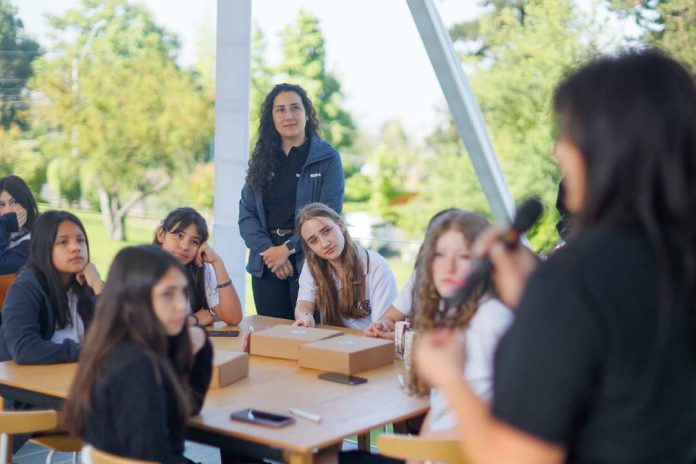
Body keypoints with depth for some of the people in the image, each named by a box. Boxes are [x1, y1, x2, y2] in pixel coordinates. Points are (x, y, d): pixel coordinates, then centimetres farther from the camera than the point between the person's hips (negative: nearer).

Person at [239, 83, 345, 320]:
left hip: (309, 261, -4)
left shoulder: (327, 158, -1)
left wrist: (288, 248, -14)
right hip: (266, 265, 4)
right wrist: (269, 251, -10)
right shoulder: (262, 160, 12)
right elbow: (246, 214, 5)